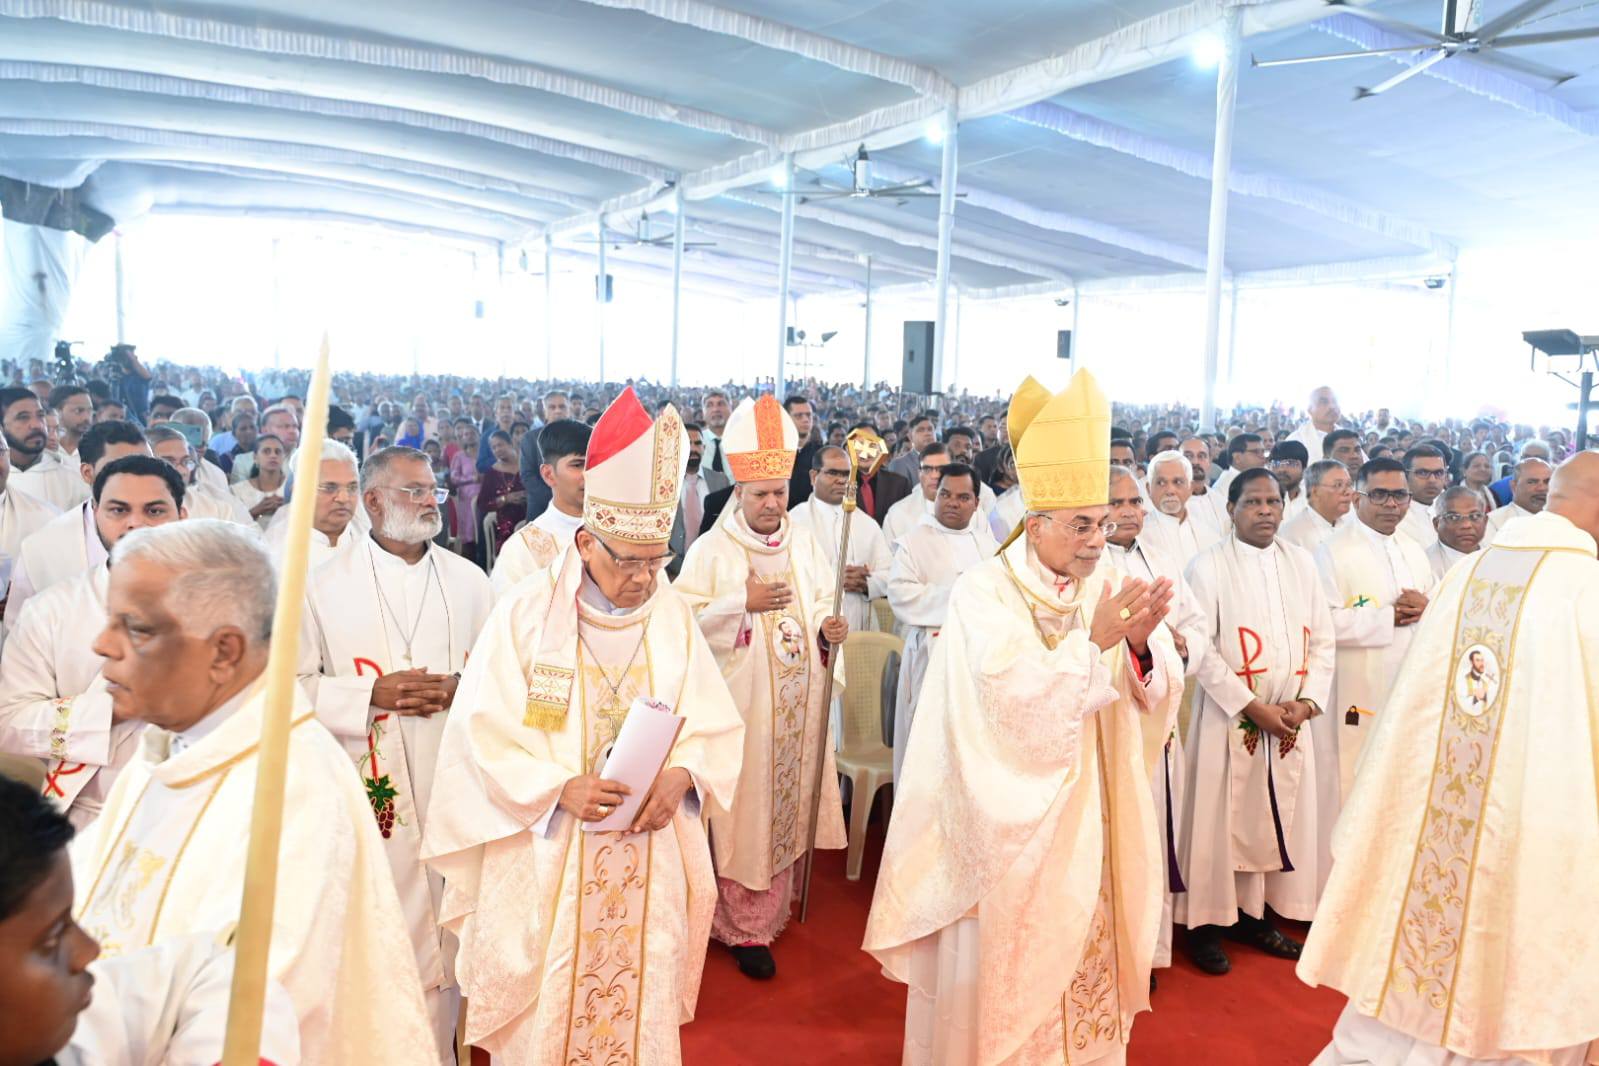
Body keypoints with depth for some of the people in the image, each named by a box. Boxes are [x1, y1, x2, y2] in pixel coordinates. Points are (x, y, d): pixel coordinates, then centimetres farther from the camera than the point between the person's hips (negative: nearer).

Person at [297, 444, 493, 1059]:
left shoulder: (468, 582, 7)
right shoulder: (325, 587, 0)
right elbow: (294, 684, -1)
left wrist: (460, 689, -11)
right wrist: (371, 694, -14)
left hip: (453, 784, 2)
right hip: (370, 791, -2)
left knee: (446, 928, 7)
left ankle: (440, 1043, 23)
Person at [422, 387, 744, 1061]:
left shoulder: (672, 615, 0)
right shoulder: (525, 614, -8)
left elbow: (716, 726, 1)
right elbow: (485, 732, -9)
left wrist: (680, 776, -18)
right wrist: (561, 788, -21)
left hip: (650, 867, 2)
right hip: (545, 863, -2)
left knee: (639, 1005, 14)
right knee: (544, 1012, 11)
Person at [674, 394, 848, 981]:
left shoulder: (804, 544, 6)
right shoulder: (711, 550, -8)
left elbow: (821, 607, 12)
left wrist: (829, 628, -9)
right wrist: (742, 603, -22)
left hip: (796, 702, 5)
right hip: (740, 704, -4)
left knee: (786, 805, 13)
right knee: (743, 809, 1)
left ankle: (772, 907, 31)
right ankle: (745, 927, 15)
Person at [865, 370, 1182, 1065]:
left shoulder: (1111, 584, 0)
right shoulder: (985, 590, -13)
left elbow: (1160, 689, -4)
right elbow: (1013, 690, -25)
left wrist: (1142, 646, -24)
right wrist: (1093, 642, -27)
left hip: (1096, 808, 5)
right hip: (1015, 807, -4)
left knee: (1087, 938, 16)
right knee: (1011, 948, 8)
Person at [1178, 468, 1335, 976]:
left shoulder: (1301, 562, 9)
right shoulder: (1208, 566, -5)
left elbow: (1322, 638, 9)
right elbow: (1201, 648, -10)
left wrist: (1306, 701, -5)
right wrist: (1253, 707, -14)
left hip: (1292, 720, 5)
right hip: (1230, 718, -5)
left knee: (1281, 817, 10)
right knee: (1222, 820, 0)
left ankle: (1256, 915, 24)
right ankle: (1207, 924, 11)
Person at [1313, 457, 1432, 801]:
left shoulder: (1414, 552, 16)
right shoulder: (1333, 552, -9)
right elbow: (1326, 622, -20)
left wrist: (1426, 608, -5)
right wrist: (1389, 617, -11)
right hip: (1359, 697, -7)